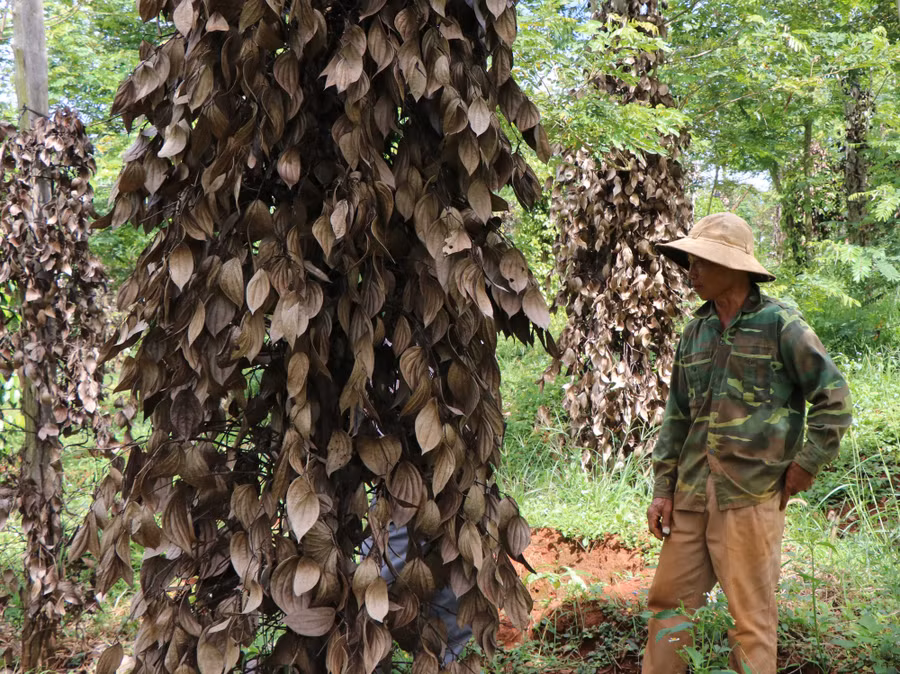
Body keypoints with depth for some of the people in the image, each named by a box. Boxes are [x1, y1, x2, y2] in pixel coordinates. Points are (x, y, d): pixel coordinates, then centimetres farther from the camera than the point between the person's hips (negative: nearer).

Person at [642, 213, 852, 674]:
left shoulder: (779, 324, -5)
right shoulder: (695, 332, 12)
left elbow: (834, 398, -3)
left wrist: (806, 465, -5)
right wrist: (663, 488, 11)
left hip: (750, 496, -5)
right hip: (691, 495, 6)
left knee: (751, 617, 2)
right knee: (668, 602, 9)